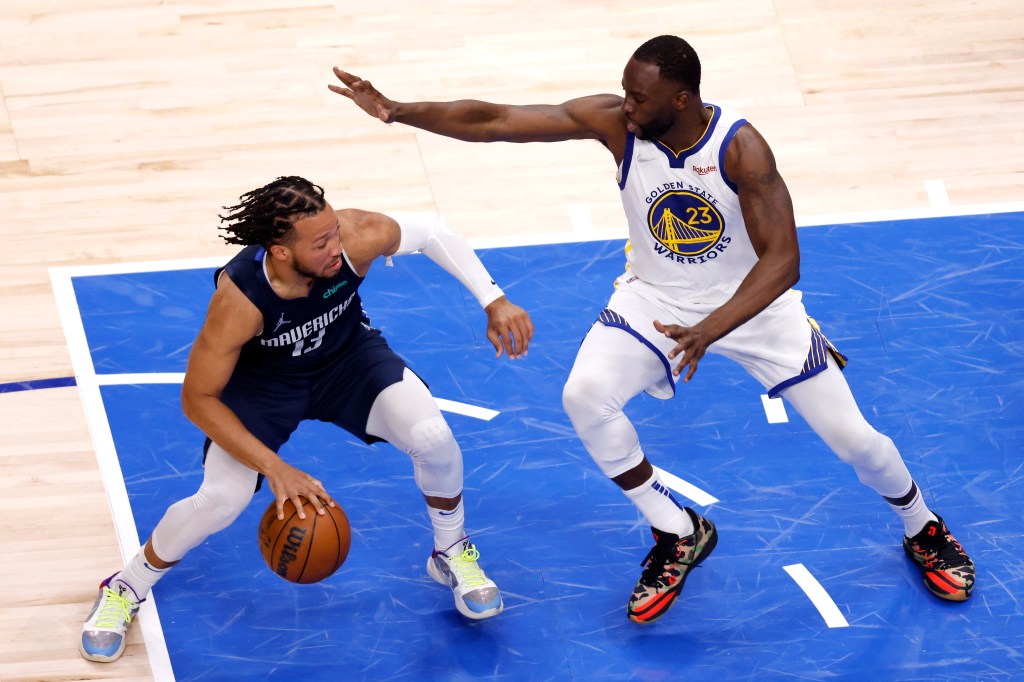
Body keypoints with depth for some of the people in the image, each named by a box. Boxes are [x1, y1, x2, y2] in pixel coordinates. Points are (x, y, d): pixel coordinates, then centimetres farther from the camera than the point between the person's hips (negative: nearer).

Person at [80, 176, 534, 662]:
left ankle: (452, 554, 12)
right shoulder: (240, 299, -39)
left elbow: (431, 232, -11)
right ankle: (125, 589, 12)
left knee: (432, 439, -20)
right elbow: (198, 399, -28)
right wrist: (274, 468, -35)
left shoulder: (359, 236, -34)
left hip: (349, 356, 3)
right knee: (221, 499, -18)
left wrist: (493, 300, -16)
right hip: (264, 380, -2)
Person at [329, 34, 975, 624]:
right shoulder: (614, 120, -22)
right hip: (655, 297, 3)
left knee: (850, 435, -1)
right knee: (584, 395, -23)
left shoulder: (740, 147, -30)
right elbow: (493, 121, -22)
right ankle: (679, 535, 0)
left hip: (753, 300, -2)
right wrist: (396, 110, -30)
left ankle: (923, 530, 33)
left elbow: (782, 260, -31)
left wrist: (708, 332, -42)